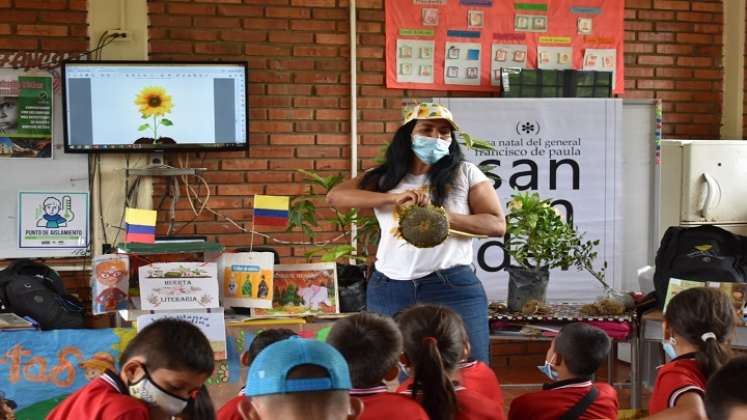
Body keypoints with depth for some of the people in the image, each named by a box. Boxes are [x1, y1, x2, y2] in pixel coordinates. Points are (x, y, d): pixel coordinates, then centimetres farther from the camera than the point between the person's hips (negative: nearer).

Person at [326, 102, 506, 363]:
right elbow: (335, 197, -3)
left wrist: (444, 217, -17)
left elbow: (497, 224, -2)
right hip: (388, 290, 2)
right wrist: (394, 197, -15)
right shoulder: (385, 177, 8)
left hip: (452, 287, -2)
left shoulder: (466, 174, 4)